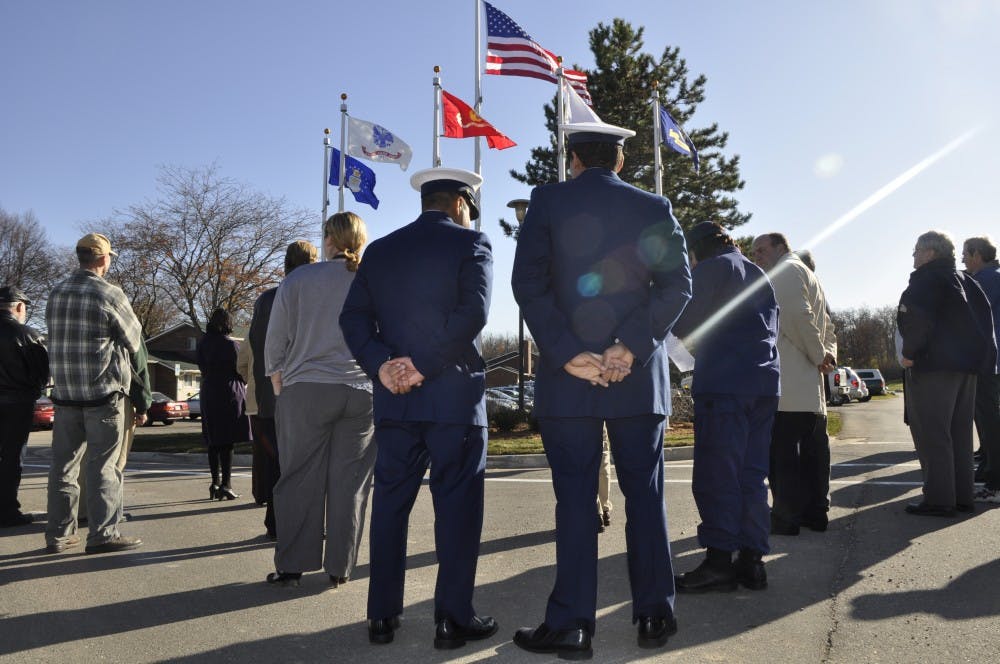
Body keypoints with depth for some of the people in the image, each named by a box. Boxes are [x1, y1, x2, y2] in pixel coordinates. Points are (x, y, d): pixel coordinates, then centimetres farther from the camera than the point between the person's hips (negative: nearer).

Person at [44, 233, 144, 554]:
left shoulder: (56, 293, 8)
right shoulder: (110, 294, -10)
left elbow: (57, 340, 14)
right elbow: (133, 340, 0)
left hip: (65, 392, 6)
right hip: (103, 393, -5)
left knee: (63, 463, 11)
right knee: (102, 465, 0)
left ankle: (58, 533, 17)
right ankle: (103, 534, 2)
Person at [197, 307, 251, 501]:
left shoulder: (202, 343, 2)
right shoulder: (231, 345, -13)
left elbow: (202, 367, 8)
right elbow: (241, 370, -7)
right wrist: (243, 383, 13)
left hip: (208, 393, 5)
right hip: (229, 394, -5)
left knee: (214, 441, 12)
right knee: (227, 442, -2)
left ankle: (215, 481, 18)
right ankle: (226, 484, -3)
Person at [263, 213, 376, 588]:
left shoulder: (298, 280, 0)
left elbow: (275, 340, 3)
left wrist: (278, 384, 16)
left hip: (306, 390, -1)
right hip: (363, 393, 1)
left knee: (300, 480, 7)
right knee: (350, 482, 6)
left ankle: (291, 566, 11)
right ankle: (339, 568, 11)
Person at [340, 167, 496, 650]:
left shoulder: (379, 250, 13)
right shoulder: (471, 244, -1)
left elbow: (353, 318, 4)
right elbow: (473, 313, -15)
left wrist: (381, 366, -5)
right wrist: (425, 367, -14)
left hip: (394, 397, 5)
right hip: (454, 394, -4)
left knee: (390, 502, 11)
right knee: (457, 503, 3)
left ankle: (382, 615, 17)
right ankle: (453, 618, 7)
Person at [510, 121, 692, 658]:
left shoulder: (547, 201, 2)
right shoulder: (654, 208, 7)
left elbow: (528, 282, -8)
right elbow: (677, 283, -3)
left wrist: (566, 353, -11)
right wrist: (632, 347, -10)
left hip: (567, 377, -2)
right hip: (640, 377, 2)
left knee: (574, 498, 3)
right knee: (644, 493, 11)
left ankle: (571, 625, 9)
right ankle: (654, 615, 19)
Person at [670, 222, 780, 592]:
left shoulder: (711, 269, 0)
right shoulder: (759, 275, 23)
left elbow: (684, 324, -8)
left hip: (723, 383, -8)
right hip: (765, 383, 8)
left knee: (715, 474, -5)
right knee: (752, 473, 8)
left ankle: (719, 562, -5)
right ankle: (752, 559, 9)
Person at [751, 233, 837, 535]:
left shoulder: (786, 271, -4)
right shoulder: (808, 275, 26)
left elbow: (797, 316, -18)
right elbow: (827, 325, 24)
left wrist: (818, 355, -9)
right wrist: (828, 353, 10)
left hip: (787, 383, -10)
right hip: (812, 387, 10)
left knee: (781, 450, -6)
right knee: (813, 447, 11)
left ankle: (786, 516, -4)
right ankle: (816, 511, 17)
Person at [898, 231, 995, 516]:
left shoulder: (925, 280, -10)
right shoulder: (964, 280, 17)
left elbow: (919, 320, -23)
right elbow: (985, 317, 18)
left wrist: (909, 352, -12)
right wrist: (979, 353, 18)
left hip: (933, 365, -9)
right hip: (966, 365, 9)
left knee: (931, 434, -5)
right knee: (959, 433, 13)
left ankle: (938, 499, -5)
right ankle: (962, 497, 18)